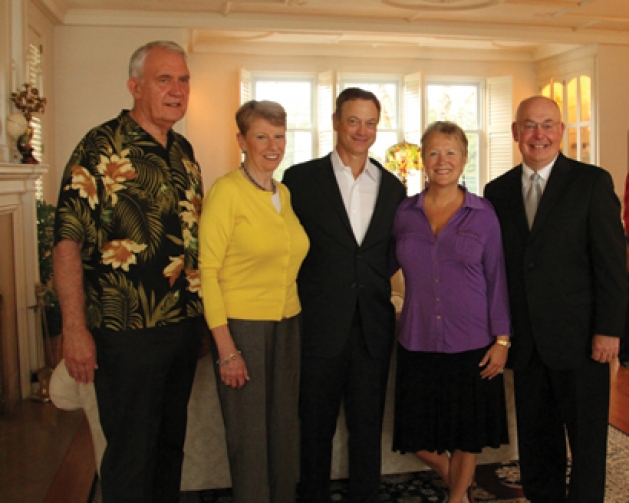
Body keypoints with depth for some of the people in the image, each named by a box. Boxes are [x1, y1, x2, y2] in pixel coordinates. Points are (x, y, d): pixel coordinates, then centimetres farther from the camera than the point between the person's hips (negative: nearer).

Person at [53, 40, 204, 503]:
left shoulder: (183, 151, 9)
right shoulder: (102, 148, -12)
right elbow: (68, 242, -15)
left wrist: (200, 308, 13)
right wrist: (75, 330, -19)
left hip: (185, 323, 7)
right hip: (127, 331, -7)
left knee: (171, 442, 20)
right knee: (131, 453, 7)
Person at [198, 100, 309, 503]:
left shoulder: (285, 193, 9)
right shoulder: (227, 191, -10)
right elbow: (208, 270, -12)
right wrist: (226, 349, -15)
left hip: (287, 325, 6)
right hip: (242, 326, -6)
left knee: (286, 428, 14)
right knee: (248, 435, 6)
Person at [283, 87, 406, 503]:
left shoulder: (392, 186, 9)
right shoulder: (301, 178, -1)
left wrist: (376, 285, 3)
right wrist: (310, 293, -4)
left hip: (374, 326, 3)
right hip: (320, 325, -2)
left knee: (368, 427, 12)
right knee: (317, 426, 10)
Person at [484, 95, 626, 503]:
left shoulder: (592, 182, -3)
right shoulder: (498, 190, 7)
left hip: (580, 339, -3)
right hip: (527, 342, 4)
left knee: (587, 439, 10)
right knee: (535, 438, 16)